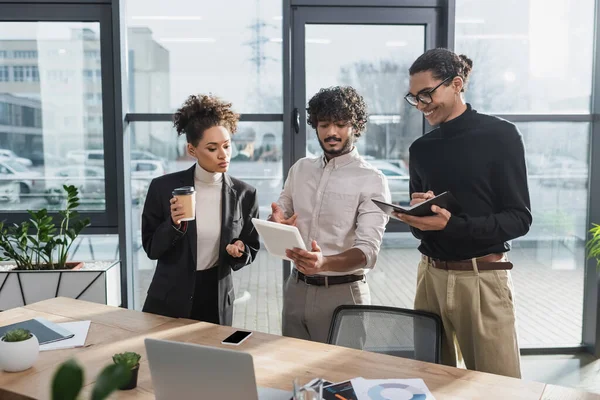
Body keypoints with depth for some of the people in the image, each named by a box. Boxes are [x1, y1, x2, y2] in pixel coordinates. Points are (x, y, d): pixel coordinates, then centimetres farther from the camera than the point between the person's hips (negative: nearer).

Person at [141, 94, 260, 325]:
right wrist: (173, 225, -22)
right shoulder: (164, 187, -10)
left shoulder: (244, 194, -5)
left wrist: (240, 251, -17)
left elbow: (251, 250, 4)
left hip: (217, 299, 1)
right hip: (169, 299, -1)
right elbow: (151, 248, -5)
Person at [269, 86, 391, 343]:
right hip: (296, 288, 5)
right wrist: (278, 225, -10)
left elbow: (367, 250, -20)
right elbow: (278, 218, 14)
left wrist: (325, 263, -38)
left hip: (341, 293, -4)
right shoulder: (299, 169, 6)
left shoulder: (372, 181, -11)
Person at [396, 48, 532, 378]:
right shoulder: (420, 149, 11)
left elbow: (519, 218, -9)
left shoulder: (500, 135, -4)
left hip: (482, 278, -4)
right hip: (431, 275, 5)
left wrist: (452, 225, -22)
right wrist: (416, 214, -9)